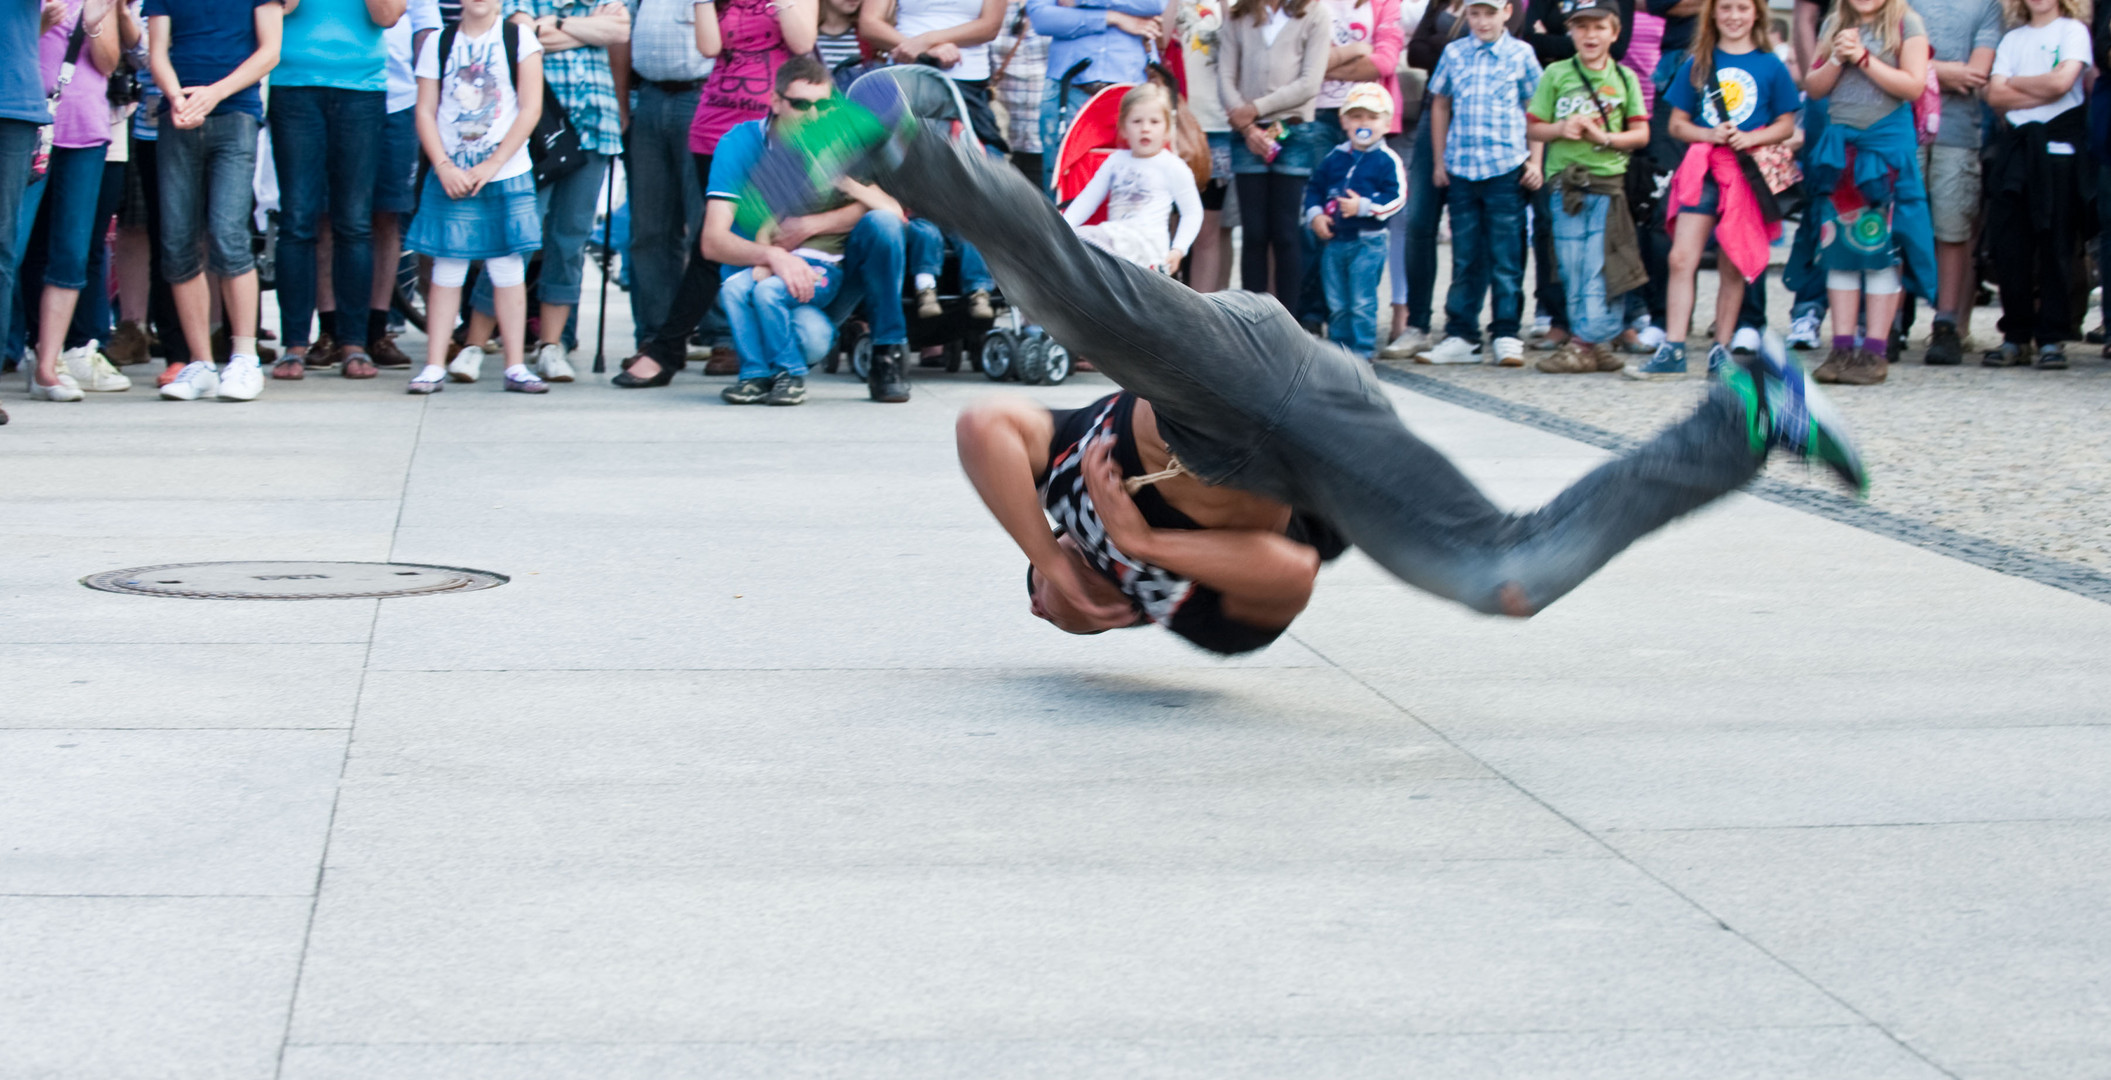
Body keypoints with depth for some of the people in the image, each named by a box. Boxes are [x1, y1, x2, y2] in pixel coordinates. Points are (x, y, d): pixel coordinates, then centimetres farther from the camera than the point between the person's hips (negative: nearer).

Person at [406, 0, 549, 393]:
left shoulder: (520, 38, 1)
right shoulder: (439, 43, 5)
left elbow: (530, 109, -4)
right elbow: (425, 111, 4)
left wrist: (492, 165, -10)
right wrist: (444, 166, -9)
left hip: (506, 175, -1)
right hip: (450, 177, 1)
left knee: (508, 269, 2)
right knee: (447, 269, 0)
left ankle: (516, 367, 6)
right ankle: (434, 366, 3)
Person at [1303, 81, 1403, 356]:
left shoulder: (1388, 161, -6)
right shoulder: (1334, 158, 8)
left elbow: (1397, 197, -12)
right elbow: (1314, 187, 14)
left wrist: (1364, 206, -21)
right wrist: (1315, 215, -2)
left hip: (1367, 242, -5)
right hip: (1333, 240, 5)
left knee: (1362, 302, -4)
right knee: (1336, 303, 12)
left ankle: (1362, 349, 3)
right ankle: (1337, 345, 21)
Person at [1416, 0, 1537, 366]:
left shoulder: (1520, 54, 2)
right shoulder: (1453, 53, 8)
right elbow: (1440, 105, 15)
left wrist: (1535, 160, -1)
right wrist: (1439, 160, 11)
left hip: (1506, 169, -2)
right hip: (1460, 168, 3)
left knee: (1506, 256, 0)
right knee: (1464, 257, 7)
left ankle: (1506, 335, 6)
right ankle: (1460, 336, 12)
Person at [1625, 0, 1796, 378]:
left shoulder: (1771, 66, 5)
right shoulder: (1698, 64, 9)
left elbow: (1786, 126, 6)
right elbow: (1677, 124, 10)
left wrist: (1749, 139, -12)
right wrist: (1710, 135, -10)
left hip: (1748, 171, -1)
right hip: (1704, 169, 1)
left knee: (1733, 265, 4)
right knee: (1681, 258, -10)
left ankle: (1721, 351, 13)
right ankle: (1672, 351, -10)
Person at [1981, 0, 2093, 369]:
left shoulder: (2073, 30, 4)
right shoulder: (2012, 38, 16)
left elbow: (2062, 81, -12)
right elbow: (1995, 94, 4)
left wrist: (2015, 82, 2)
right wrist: (2043, 90, -6)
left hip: (2058, 141, -4)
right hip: (2017, 141, 4)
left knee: (2056, 243, -4)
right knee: (2010, 242, 0)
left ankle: (2053, 338, -1)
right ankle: (2016, 337, 7)